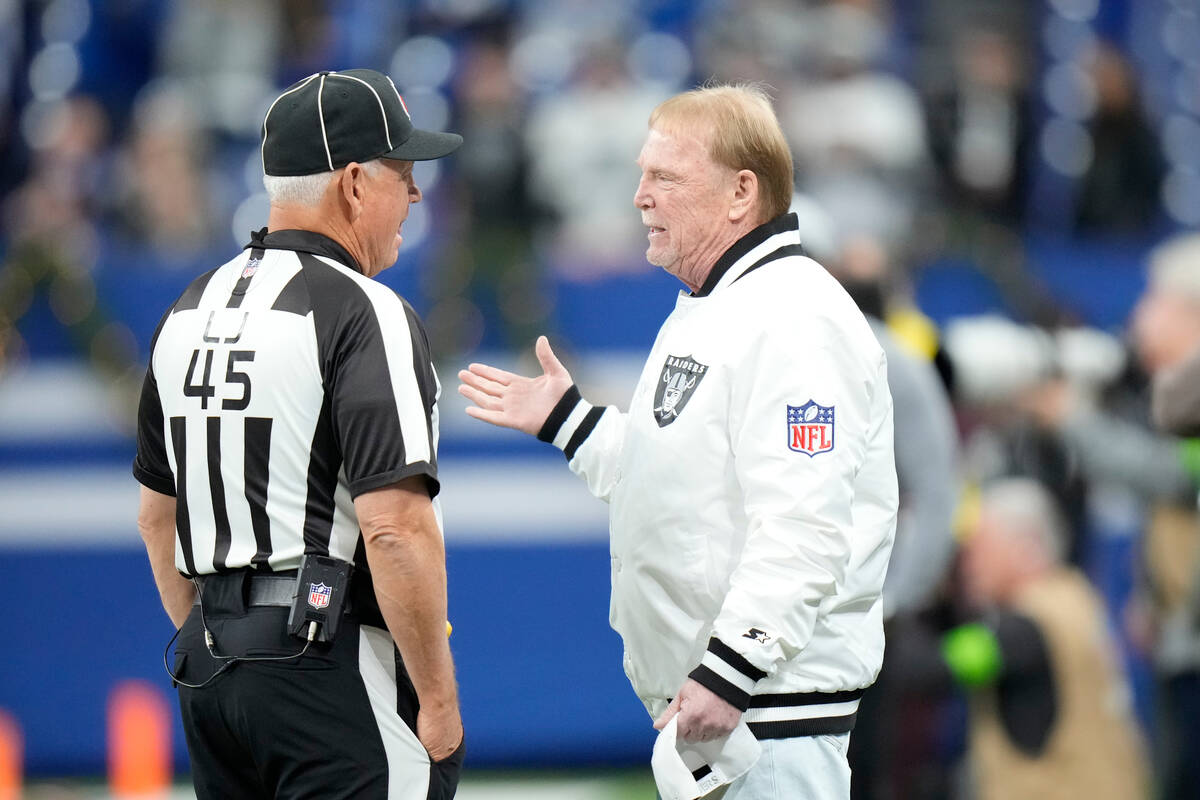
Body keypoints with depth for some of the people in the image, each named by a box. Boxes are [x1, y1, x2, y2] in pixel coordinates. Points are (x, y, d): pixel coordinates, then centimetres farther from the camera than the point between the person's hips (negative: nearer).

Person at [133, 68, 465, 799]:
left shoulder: (189, 313, 14)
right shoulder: (364, 314, -12)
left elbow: (158, 514, 21)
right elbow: (394, 527, -20)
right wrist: (439, 699, -14)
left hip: (208, 670, 8)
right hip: (335, 671, -8)